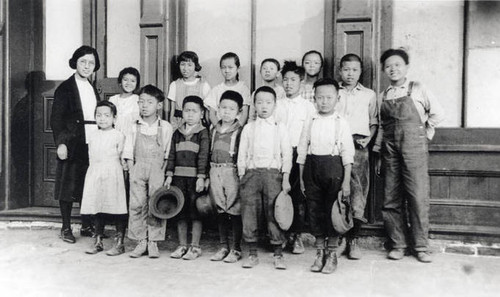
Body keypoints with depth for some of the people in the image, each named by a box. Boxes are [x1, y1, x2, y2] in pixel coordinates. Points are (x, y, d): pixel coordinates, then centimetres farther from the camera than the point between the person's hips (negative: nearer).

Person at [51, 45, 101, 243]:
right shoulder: (65, 88, -2)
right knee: (69, 187, 2)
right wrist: (60, 143, -16)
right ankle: (66, 228, 13)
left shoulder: (93, 89, 16)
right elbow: (56, 119, -7)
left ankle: (86, 226, 20)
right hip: (73, 145, -5)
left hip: (93, 145, 5)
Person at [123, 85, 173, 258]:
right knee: (136, 204, -2)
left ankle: (153, 242, 10)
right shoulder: (134, 128, 8)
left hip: (157, 169, -1)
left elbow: (168, 154, 2)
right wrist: (132, 171, -2)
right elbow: (129, 153, 6)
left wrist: (164, 172, -6)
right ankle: (141, 241, 9)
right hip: (138, 168, 2)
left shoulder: (166, 127, 3)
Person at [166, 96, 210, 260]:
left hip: (195, 177, -4)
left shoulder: (203, 133, -2)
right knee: (180, 212, 10)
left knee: (195, 212, 1)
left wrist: (201, 177, -16)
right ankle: (182, 245, 20)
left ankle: (195, 247, 11)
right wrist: (169, 175, 5)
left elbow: (203, 156, -10)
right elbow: (172, 155, 11)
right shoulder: (177, 133, 12)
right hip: (179, 176, 5)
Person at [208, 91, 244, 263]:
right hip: (215, 172, 5)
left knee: (234, 211, -1)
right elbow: (209, 153, 15)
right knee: (221, 211, 11)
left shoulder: (239, 131, -4)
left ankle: (236, 249, 10)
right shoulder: (214, 130, 12)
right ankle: (224, 246, 22)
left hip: (232, 173, -5)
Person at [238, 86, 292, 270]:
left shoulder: (280, 128, 9)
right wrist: (241, 178, 6)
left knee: (274, 213, -2)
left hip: (273, 172, -1)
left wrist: (285, 178, -2)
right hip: (251, 173, 2)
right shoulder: (248, 128, 12)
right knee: (249, 213, 1)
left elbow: (287, 155, 6)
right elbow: (242, 155, 12)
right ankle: (252, 254, 13)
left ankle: (278, 254, 8)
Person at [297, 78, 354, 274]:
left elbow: (347, 154, -2)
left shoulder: (341, 123, 0)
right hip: (312, 167, 3)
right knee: (314, 209, 6)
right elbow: (302, 151, 10)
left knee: (333, 210, 2)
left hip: (333, 166, -2)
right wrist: (301, 178, 7)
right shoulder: (310, 123, 7)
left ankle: (332, 254, 18)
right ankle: (320, 252, 21)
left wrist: (346, 181, -6)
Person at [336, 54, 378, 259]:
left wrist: (368, 138, -1)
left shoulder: (369, 95, 15)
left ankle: (352, 239, 5)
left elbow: (374, 122, 16)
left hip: (358, 147, 0)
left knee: (358, 194, -5)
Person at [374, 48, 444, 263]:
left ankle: (421, 247, 7)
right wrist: (378, 153, 11)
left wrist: (426, 134, 6)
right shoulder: (383, 96, 13)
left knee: (418, 197, -4)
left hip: (414, 148, -3)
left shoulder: (417, 89, 3)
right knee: (391, 199, 4)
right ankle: (398, 245, 15)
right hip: (390, 149, 4)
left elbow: (438, 113, 3)